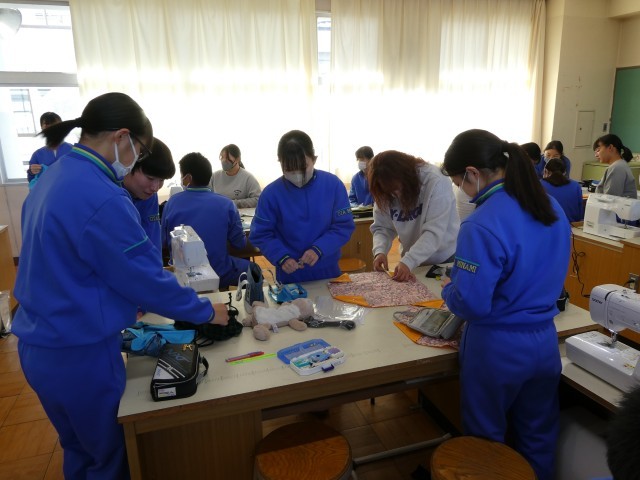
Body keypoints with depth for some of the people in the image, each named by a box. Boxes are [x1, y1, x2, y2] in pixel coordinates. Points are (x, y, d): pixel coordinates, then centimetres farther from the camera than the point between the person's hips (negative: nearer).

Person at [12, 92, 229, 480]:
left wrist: (120, 306, 21)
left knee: (80, 449, 28)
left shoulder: (54, 178, 4)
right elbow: (147, 280, -21)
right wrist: (206, 311, -7)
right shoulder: (103, 198, -26)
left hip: (41, 342, 9)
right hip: (80, 352, -9)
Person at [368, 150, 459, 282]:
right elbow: (381, 227, -5)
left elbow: (434, 231, -30)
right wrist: (380, 251, -24)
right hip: (413, 260, 4)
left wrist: (408, 262, -39)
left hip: (446, 259, -3)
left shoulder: (435, 182, -25)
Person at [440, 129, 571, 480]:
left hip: (497, 348, -7)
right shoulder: (554, 208, 0)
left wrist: (448, 289, -5)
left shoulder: (481, 225, -26)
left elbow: (471, 305, -24)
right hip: (544, 341, 7)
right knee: (538, 439, 25)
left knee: (486, 441, 18)